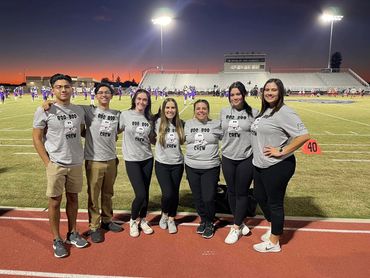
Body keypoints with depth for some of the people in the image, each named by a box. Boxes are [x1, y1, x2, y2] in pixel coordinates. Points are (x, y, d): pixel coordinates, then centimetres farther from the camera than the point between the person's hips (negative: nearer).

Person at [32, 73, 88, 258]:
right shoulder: (44, 110, -7)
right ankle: (57, 240, 21)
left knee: (73, 198, 14)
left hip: (76, 163, 4)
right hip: (56, 164, -4)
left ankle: (73, 233, 31)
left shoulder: (79, 110, 5)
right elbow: (36, 138, -4)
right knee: (55, 201, 5)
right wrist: (47, 162, -9)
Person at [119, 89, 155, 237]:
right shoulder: (125, 115, -6)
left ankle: (143, 220, 32)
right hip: (132, 160, -4)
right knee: (140, 194, -10)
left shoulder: (149, 119, 4)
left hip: (147, 159, 4)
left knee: (146, 193, 9)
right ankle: (133, 220, 18)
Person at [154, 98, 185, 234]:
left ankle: (171, 219, 31)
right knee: (168, 193, -12)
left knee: (175, 193, 9)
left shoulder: (180, 124, 0)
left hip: (177, 164, 3)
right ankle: (164, 215, 19)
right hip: (162, 164, -2)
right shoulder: (158, 123, -7)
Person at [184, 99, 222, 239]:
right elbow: (182, 139, 19)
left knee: (208, 199, -5)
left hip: (211, 168, -3)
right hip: (192, 167, 3)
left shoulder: (216, 125, -2)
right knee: (197, 198, 13)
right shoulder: (188, 124, 5)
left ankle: (209, 223, 22)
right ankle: (203, 220, 37)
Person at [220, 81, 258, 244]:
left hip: (246, 159, -4)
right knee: (232, 192, 13)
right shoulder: (224, 112, 4)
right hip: (228, 159, 4)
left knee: (242, 193, 5)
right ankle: (240, 223, 31)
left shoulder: (253, 113, -6)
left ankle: (236, 228, 18)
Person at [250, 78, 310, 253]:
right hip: (260, 165, 9)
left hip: (277, 167, -9)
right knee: (260, 197, 22)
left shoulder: (284, 112, -17)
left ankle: (274, 243, 26)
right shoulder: (264, 111, 10)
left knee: (275, 203, 6)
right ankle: (272, 227, 47)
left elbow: (304, 136, -24)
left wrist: (282, 151, -21)